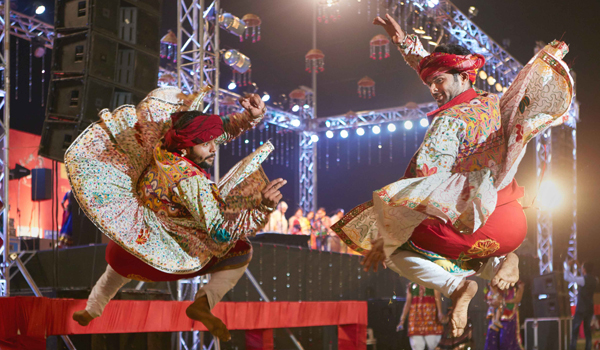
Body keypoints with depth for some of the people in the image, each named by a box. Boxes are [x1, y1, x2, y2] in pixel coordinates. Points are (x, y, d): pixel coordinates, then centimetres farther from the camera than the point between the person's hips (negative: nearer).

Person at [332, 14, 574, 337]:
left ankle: (455, 285, -12)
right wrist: (404, 42, 23)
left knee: (390, 246, 9)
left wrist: (384, 241, -14)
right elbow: (437, 66, 22)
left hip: (470, 224, -8)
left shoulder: (450, 120, -14)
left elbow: (421, 187, -18)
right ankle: (500, 261, 8)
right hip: (513, 222, 8)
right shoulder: (493, 105, 7)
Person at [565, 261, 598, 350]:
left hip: (581, 309, -6)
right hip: (590, 309, 6)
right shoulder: (595, 280, 3)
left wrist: (568, 266, -1)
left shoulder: (583, 279, -17)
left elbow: (567, 278, -13)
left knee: (575, 330, 0)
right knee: (587, 330, 11)